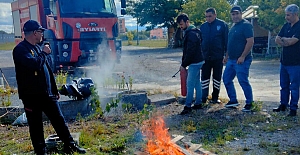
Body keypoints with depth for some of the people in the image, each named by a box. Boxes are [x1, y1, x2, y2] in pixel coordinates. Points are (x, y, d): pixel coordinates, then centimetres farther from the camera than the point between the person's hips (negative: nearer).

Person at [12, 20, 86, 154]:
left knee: (59, 120, 9)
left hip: (46, 93, 7)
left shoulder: (37, 47, 15)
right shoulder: (20, 50, -11)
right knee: (36, 126, 5)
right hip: (31, 96, -7)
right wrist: (44, 53, -11)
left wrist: (54, 90, 21)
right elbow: (34, 64, -29)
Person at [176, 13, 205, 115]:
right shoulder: (188, 32, 14)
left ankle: (188, 106, -2)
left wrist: (184, 64, -15)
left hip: (194, 62, -10)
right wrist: (184, 63, 14)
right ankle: (198, 103, 23)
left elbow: (190, 51, -23)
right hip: (197, 61, 10)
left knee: (190, 84, -7)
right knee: (197, 83, 14)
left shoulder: (191, 34, -19)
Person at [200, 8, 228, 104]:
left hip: (218, 57, -2)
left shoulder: (222, 25, -3)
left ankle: (215, 97, 20)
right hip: (205, 56, 3)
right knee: (204, 77, 4)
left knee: (217, 78, 9)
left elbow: (226, 41, -4)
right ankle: (203, 97, 10)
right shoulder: (203, 26, 7)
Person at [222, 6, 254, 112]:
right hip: (231, 60, 9)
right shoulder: (234, 26, 16)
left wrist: (242, 57, -22)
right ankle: (233, 100, 25)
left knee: (243, 81, -5)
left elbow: (250, 42, -19)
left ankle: (249, 103, 11)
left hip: (241, 60, -9)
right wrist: (226, 56, 20)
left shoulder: (246, 25, -11)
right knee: (226, 79, 13)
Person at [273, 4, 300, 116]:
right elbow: (277, 39, 7)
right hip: (284, 61, 7)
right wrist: (286, 42, -10)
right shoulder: (286, 26, 11)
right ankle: (283, 105, 28)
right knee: (284, 86, 16)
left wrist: (283, 39, -2)